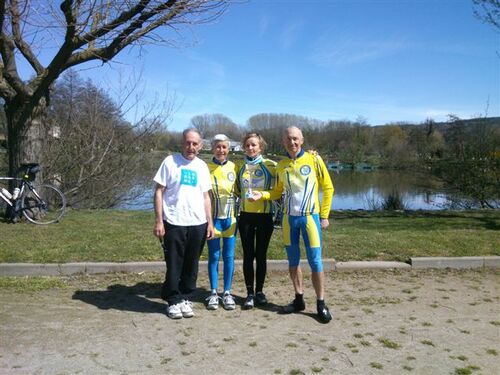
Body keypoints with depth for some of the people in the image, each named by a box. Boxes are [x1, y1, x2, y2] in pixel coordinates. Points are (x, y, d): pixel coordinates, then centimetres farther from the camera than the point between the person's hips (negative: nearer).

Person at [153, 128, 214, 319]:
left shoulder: (202, 166, 10)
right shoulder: (170, 161, -3)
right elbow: (159, 191, -4)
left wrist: (210, 222, 8)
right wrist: (159, 221, -10)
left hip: (198, 224, 4)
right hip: (174, 223, -4)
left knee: (191, 265, 11)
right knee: (174, 265, 4)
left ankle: (184, 298, 25)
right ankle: (173, 300, 19)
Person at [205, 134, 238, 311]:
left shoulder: (234, 167, 5)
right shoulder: (206, 168, -3)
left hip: (230, 218, 2)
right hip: (213, 218, -2)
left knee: (229, 256, 6)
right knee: (214, 256, 5)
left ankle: (227, 293, 17)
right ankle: (213, 293, 17)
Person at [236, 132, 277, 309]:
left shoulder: (271, 166, -1)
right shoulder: (240, 167, 8)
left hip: (265, 215, -2)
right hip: (245, 216, 2)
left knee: (261, 255, 6)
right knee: (248, 255, 3)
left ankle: (259, 291, 19)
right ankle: (250, 293, 11)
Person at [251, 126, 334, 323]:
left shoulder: (314, 159, -5)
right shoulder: (281, 165, 6)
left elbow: (328, 188, -1)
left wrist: (324, 215, -4)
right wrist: (263, 195, -6)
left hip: (310, 217, -4)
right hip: (289, 218, 4)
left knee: (315, 261, -3)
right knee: (293, 261, 11)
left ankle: (321, 303, 12)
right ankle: (299, 300, 25)